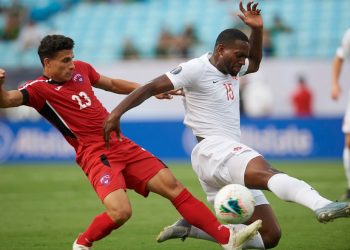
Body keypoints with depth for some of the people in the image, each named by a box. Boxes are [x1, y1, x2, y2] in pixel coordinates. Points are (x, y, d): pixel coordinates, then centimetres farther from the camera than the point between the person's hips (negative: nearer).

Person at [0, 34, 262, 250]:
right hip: (95, 154, -7)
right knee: (120, 212, -27)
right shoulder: (40, 89, -9)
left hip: (122, 145, 7)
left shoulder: (80, 69, 11)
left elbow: (112, 84, 28)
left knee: (172, 186, 2)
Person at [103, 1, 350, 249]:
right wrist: (117, 112, -18)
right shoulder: (197, 69, -3)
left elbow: (255, 63, 42)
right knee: (267, 172, -39)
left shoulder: (232, 68, 21)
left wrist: (257, 29, 24)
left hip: (233, 155, 10)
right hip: (212, 149, -10)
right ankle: (322, 206, -67)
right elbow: (150, 88, -7)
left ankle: (190, 227, 8)